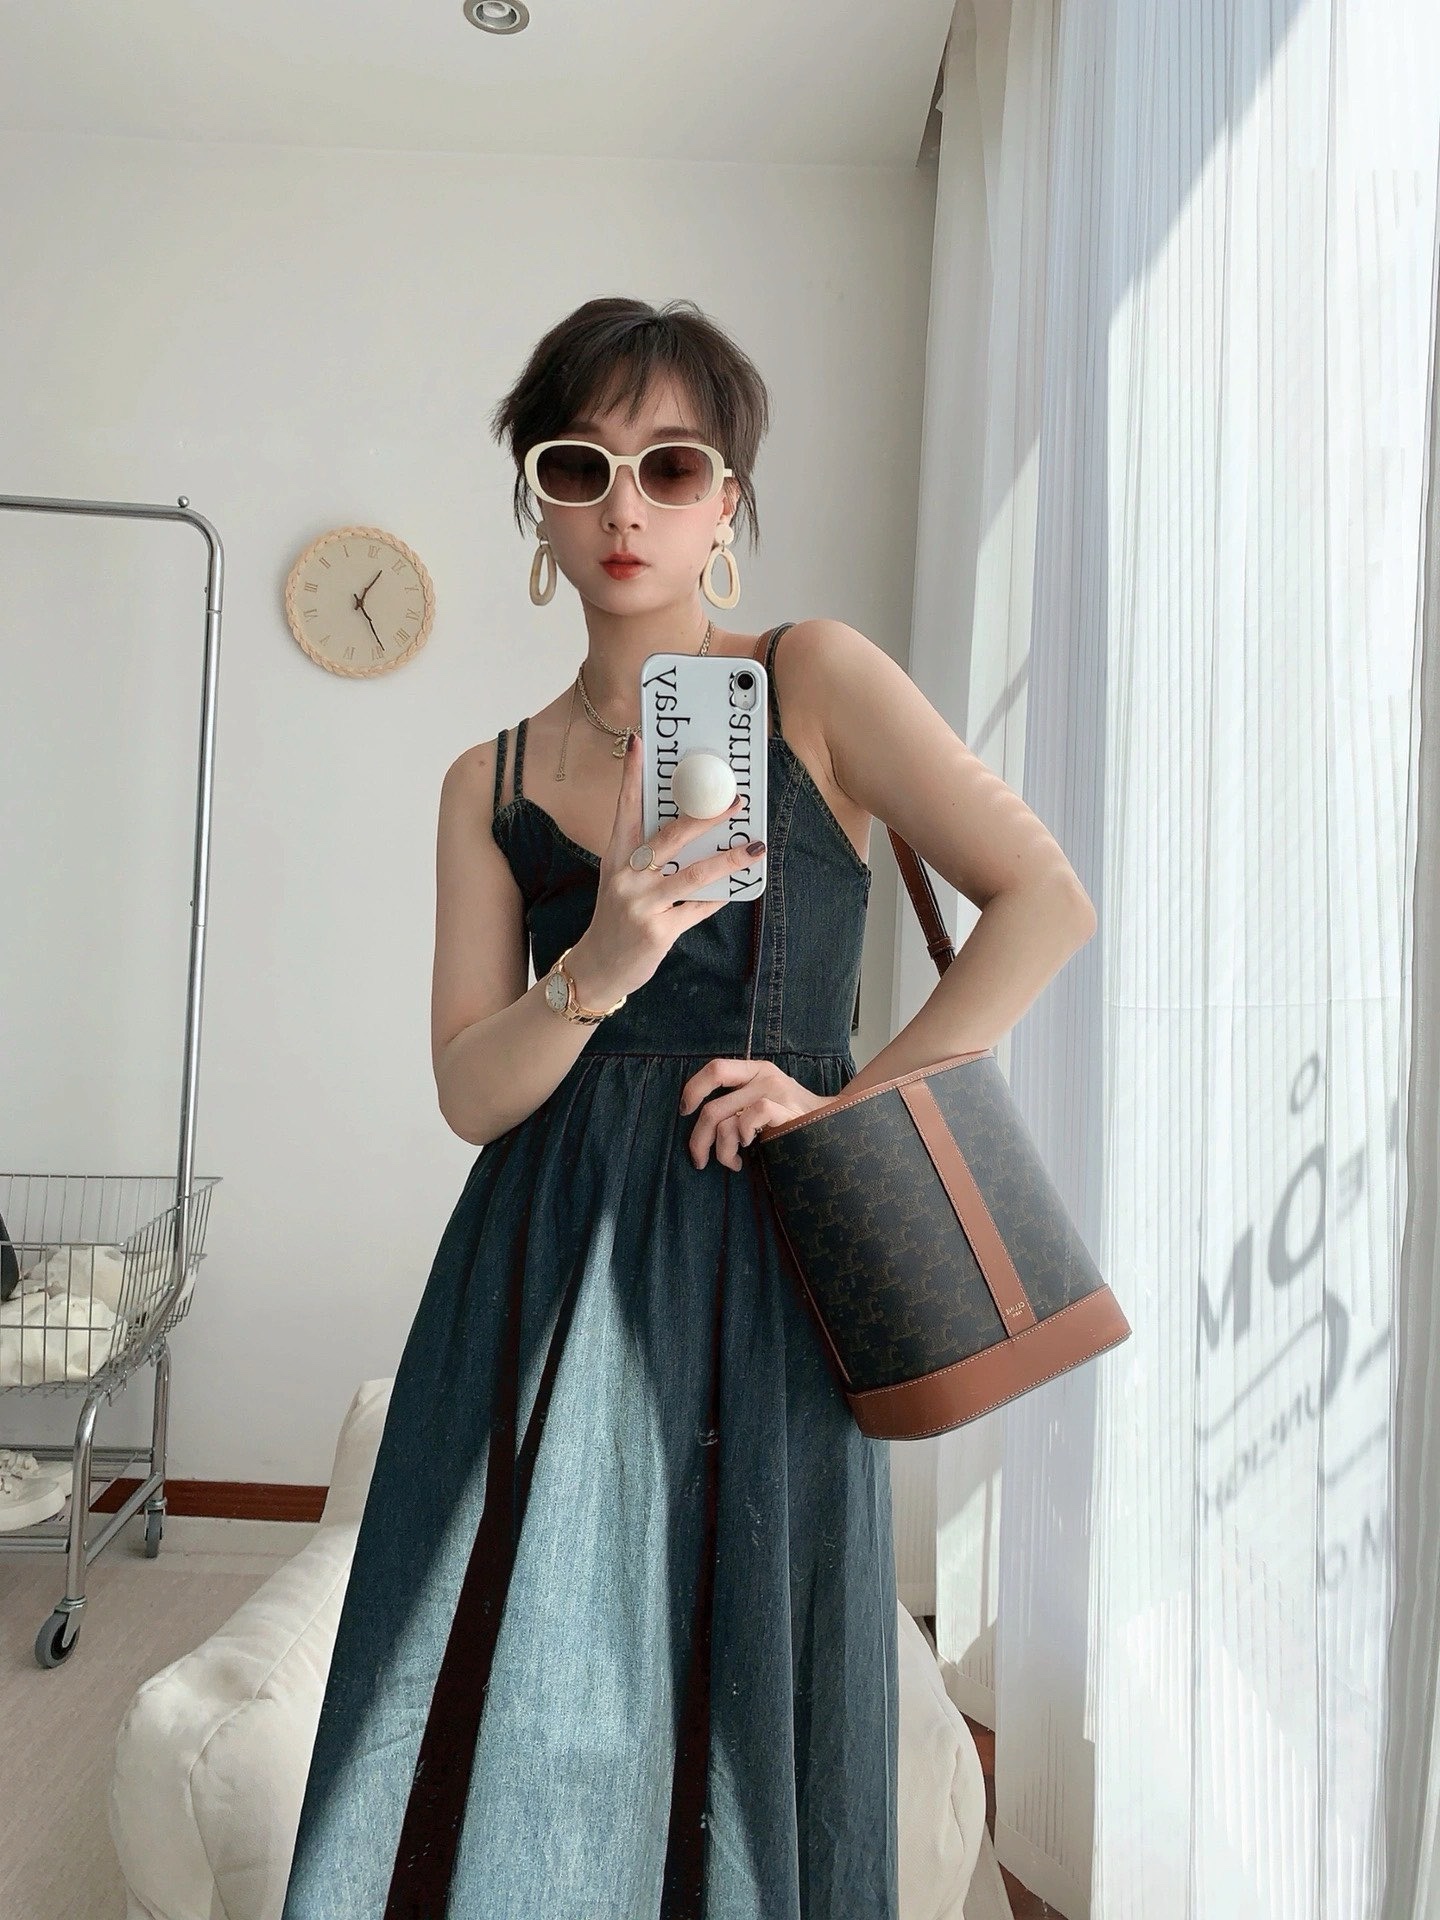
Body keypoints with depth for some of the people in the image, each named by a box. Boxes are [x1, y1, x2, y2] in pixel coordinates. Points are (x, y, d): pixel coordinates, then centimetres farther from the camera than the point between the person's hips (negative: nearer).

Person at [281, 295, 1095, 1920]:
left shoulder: (813, 680, 1)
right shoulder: (490, 783, 8)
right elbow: (471, 1092, 1)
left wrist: (850, 1099, -11)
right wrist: (594, 975, -18)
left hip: (754, 1270, -2)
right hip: (542, 1276, 3)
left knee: (734, 1720, 10)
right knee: (512, 1728, 9)